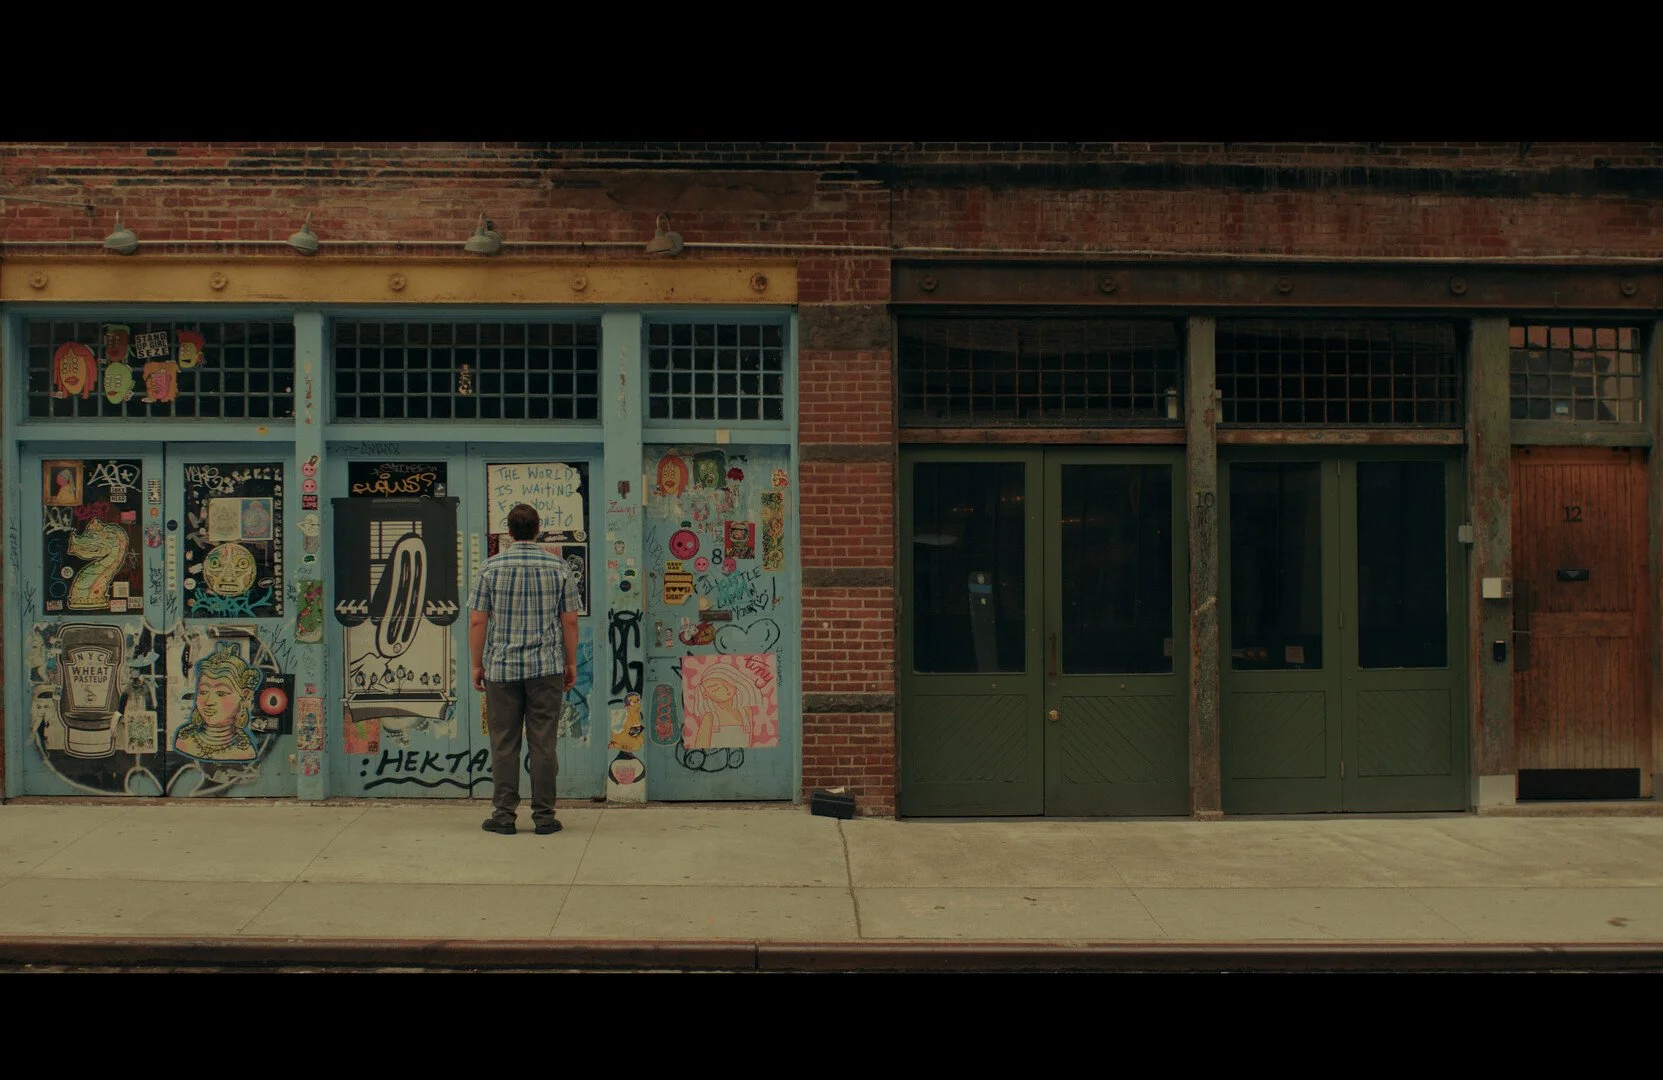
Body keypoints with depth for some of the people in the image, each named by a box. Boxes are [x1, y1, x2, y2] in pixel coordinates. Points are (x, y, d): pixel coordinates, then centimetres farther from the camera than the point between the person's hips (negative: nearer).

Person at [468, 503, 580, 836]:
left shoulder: (492, 567, -1)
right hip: (547, 668, 0)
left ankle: (504, 814, 8)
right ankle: (544, 815, 6)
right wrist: (571, 662, 12)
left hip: (501, 668, 0)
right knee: (543, 743, 3)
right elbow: (570, 621, 2)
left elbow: (477, 621, -1)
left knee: (504, 743, 5)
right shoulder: (557, 566, 1)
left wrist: (477, 664, 8)